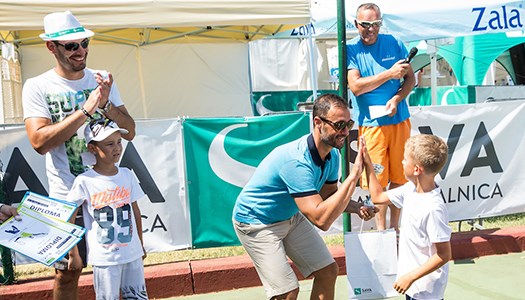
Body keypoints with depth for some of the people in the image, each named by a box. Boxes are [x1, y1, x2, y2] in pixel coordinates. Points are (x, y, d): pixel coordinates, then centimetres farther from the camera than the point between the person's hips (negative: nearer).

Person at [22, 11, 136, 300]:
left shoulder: (103, 81, 5)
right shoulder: (37, 87, -5)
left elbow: (129, 132, 2)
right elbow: (40, 141, -18)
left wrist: (106, 105, -15)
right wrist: (86, 110, -22)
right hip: (67, 196, -3)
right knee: (68, 273, 9)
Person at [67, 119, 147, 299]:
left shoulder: (127, 175, 2)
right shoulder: (84, 181, -11)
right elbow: (68, 219, -5)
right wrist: (74, 254, -3)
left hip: (133, 253, 4)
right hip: (104, 257, -4)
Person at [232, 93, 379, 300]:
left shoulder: (332, 155, -8)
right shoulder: (296, 161, -36)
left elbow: (328, 195, 8)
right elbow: (321, 219, -40)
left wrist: (357, 208, -11)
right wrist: (353, 175, -39)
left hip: (291, 216, 9)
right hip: (256, 221, -8)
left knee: (328, 271, 8)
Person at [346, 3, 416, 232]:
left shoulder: (394, 43, 5)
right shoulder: (350, 49, -3)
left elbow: (410, 78, 7)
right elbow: (355, 86, -13)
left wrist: (397, 99, -11)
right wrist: (389, 74, -14)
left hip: (399, 119, 3)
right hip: (371, 122, -3)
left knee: (399, 177, 9)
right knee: (377, 180, 1)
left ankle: (394, 226, 23)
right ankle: (381, 230, 12)